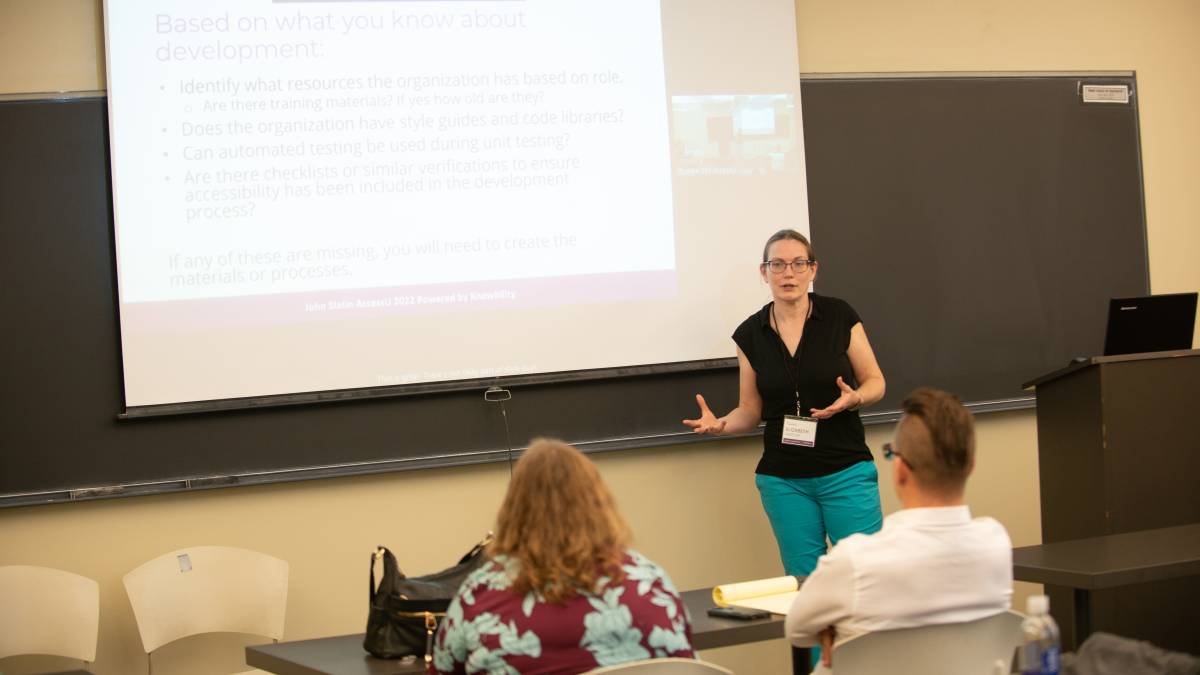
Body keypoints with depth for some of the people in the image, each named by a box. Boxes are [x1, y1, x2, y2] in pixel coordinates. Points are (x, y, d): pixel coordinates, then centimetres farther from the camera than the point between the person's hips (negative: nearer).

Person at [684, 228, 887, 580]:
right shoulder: (750, 334, 2)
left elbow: (875, 382, 3)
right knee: (804, 580, 3)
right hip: (783, 480, 2)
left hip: (846, 473, -2)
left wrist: (853, 398, -19)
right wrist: (720, 425, -12)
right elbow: (750, 410, 9)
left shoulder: (839, 316, -4)